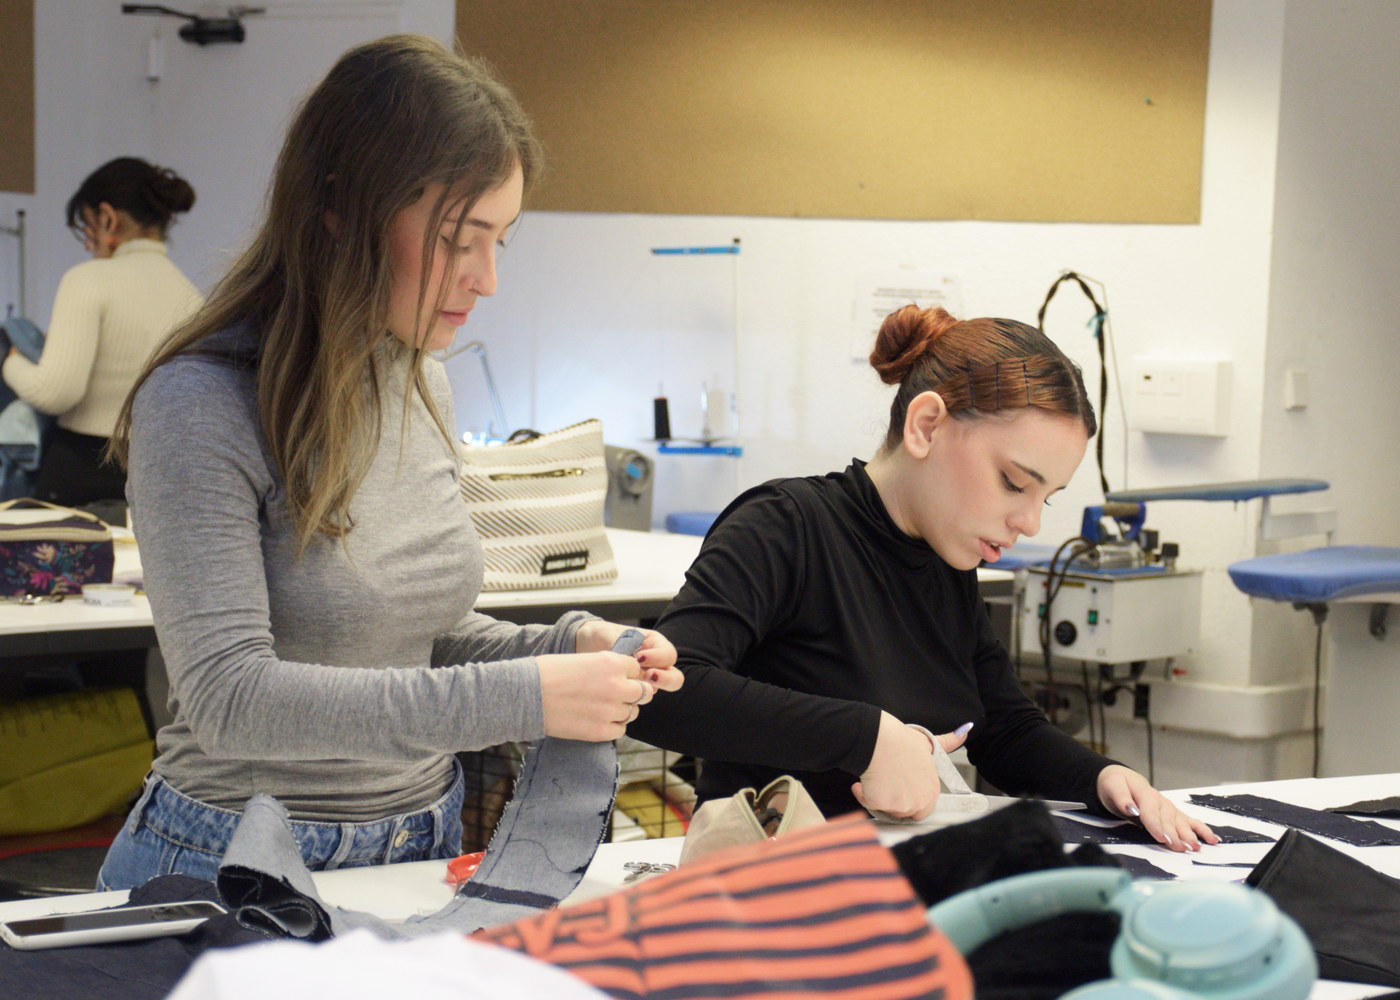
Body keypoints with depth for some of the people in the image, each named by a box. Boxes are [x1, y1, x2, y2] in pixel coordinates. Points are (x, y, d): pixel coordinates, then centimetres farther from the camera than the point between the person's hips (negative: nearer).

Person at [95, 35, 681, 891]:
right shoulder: (202, 404, -16)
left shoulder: (422, 385, 7)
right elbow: (230, 697, -24)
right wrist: (520, 697, -27)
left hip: (423, 850, 7)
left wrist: (568, 648, -3)